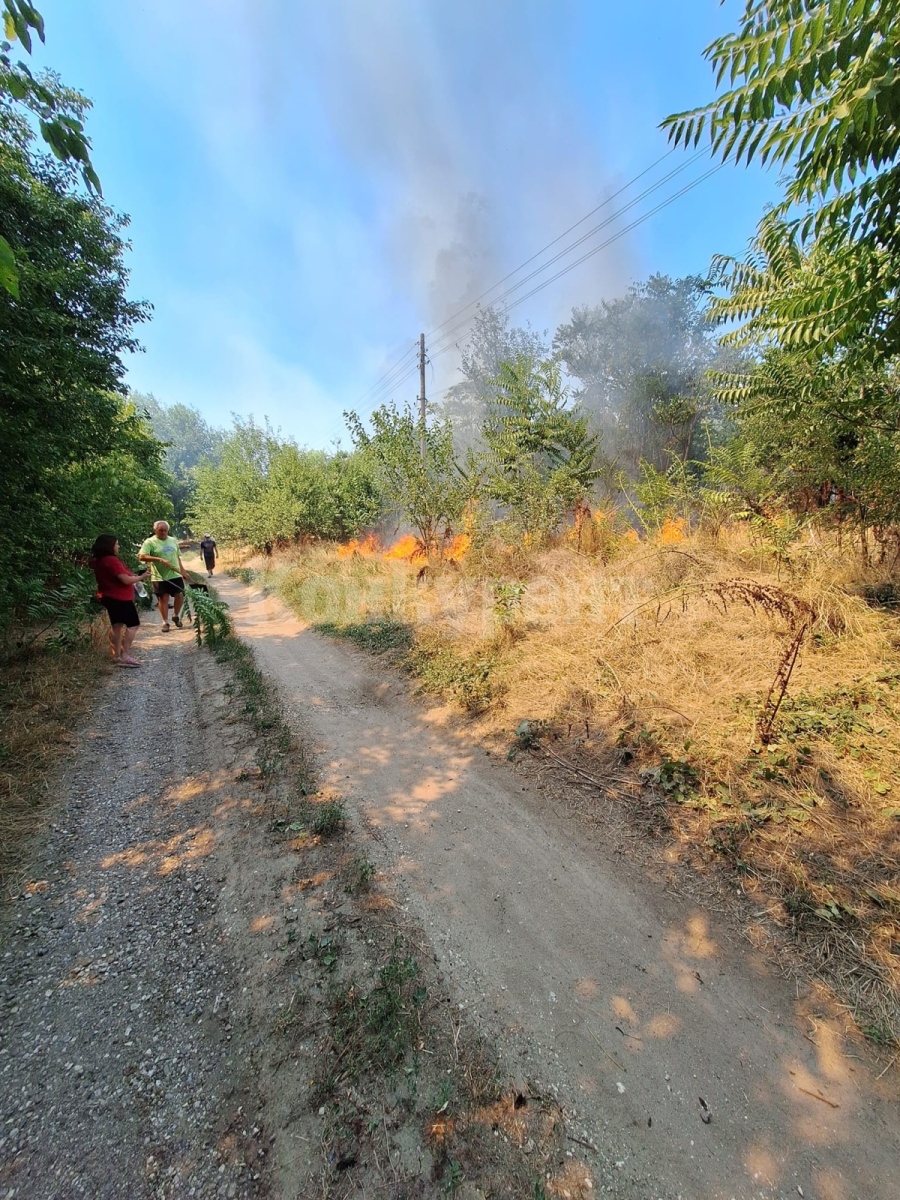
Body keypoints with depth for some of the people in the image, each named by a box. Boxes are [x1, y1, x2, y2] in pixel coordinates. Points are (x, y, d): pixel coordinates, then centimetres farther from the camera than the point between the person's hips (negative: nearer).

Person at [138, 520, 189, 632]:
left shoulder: (173, 540, 10)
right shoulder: (150, 542, -6)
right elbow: (141, 556, -17)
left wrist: (183, 571, 14)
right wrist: (159, 559, -27)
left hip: (176, 575, 4)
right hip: (160, 577, -4)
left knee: (180, 596, 6)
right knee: (163, 599, 3)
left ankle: (176, 616, 29)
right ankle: (165, 622, 14)